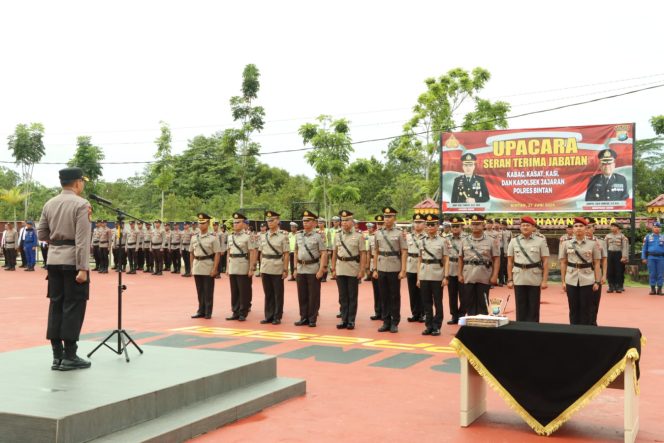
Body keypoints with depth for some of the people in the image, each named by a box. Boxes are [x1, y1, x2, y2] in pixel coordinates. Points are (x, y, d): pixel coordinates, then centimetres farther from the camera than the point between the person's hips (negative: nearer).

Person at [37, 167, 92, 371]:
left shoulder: (49, 204, 9)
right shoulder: (81, 204, -11)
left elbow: (41, 234, 13)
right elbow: (82, 239, -17)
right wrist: (83, 268, -18)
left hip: (54, 260, 7)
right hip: (73, 261, -6)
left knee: (56, 305, 9)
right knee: (73, 306, -1)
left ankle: (57, 355, 12)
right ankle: (69, 356, 0)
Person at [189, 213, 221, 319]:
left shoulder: (213, 238, -5)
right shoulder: (194, 237, 8)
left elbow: (217, 254, -8)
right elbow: (191, 253, 13)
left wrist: (214, 269, -13)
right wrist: (192, 267, 8)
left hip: (208, 268, -4)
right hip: (197, 268, 4)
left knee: (208, 291, 1)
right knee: (200, 291, 10)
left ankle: (208, 312, 9)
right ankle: (201, 311, 19)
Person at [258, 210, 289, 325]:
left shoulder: (283, 236, -6)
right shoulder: (263, 236, 8)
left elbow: (286, 254, -7)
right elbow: (261, 253, 12)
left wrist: (285, 269, -11)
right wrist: (261, 268, 9)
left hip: (277, 269, -4)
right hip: (265, 269, 4)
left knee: (278, 294, 4)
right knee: (268, 294, 10)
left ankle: (277, 317, 11)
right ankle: (268, 316, 18)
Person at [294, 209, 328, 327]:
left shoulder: (318, 236, -5)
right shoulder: (299, 236, 9)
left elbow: (324, 254, -8)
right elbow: (296, 253, 15)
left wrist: (321, 269, -15)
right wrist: (295, 268, 10)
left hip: (313, 270, -5)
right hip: (301, 269, 5)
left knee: (313, 296, 1)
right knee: (302, 295, 8)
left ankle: (312, 319, 8)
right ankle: (304, 318, 17)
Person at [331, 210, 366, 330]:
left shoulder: (358, 236, -3)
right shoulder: (337, 236, 9)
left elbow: (363, 254, -5)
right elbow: (334, 253, 11)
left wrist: (362, 270, -11)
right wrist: (333, 269, 7)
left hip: (353, 270, -4)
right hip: (340, 269, 4)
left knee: (352, 297, 2)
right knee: (342, 296, 7)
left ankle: (351, 321, 8)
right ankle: (344, 320, 14)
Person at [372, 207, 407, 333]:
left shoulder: (399, 234, -3)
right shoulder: (379, 233, 8)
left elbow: (404, 253, -5)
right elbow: (376, 252, 11)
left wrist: (403, 270, -12)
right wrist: (375, 269, 6)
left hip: (395, 269, -4)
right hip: (382, 269, 4)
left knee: (395, 297, 3)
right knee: (383, 297, 7)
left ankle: (395, 323, 10)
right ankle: (386, 322, 16)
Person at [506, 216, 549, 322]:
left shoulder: (540, 241, 0)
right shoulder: (514, 241, 5)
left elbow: (545, 262, -1)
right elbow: (510, 262, 7)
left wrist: (545, 280, -7)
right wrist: (510, 279, 2)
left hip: (535, 280, -1)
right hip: (519, 279, 1)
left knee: (534, 308, 4)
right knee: (520, 308, 7)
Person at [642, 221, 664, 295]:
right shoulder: (648, 237, 9)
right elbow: (644, 248, 8)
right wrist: (643, 258, 2)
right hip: (651, 258, 0)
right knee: (652, 274, 1)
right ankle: (652, 289, 7)